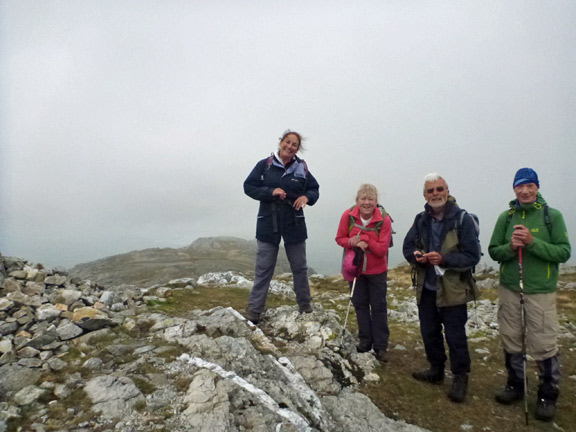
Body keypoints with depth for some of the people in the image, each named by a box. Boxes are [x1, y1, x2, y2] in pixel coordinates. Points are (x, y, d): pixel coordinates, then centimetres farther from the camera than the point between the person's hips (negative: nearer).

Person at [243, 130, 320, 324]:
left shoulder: (301, 168, 2)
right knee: (263, 269, 3)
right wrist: (271, 192, -18)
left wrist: (307, 196, -15)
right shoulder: (264, 165, -2)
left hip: (295, 225, 2)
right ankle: (254, 310, 11)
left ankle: (305, 306, 31)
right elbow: (249, 186, -3)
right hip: (268, 224, -2)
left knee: (300, 267, 14)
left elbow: (314, 189, 8)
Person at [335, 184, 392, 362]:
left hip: (377, 271, -2)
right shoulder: (348, 216, -14)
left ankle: (380, 345, 19)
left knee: (379, 307, 7)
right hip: (355, 268, 2)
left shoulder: (384, 220, -20)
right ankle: (365, 340, 30)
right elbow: (340, 238, -4)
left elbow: (382, 249, -19)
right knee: (360, 304, 13)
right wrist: (352, 242, -24)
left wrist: (365, 239, -32)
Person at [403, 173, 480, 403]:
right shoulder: (421, 220, 3)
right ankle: (436, 370, 39)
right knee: (429, 332, 18)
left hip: (453, 290, -5)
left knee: (455, 336, 5)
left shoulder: (462, 219, -12)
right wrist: (417, 257, -14)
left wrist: (443, 259, -27)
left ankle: (460, 379, 26)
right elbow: (407, 247, 8)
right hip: (426, 288, 5)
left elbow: (472, 256, -15)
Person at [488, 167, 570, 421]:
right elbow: (493, 251, 6)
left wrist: (533, 242, -20)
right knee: (510, 341, 13)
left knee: (544, 345, 1)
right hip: (509, 289, 3)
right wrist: (510, 246, -14)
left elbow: (563, 252, -7)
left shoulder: (552, 216, -3)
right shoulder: (506, 217, 5)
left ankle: (548, 395, 22)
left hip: (540, 291, -3)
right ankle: (515, 385, 32)